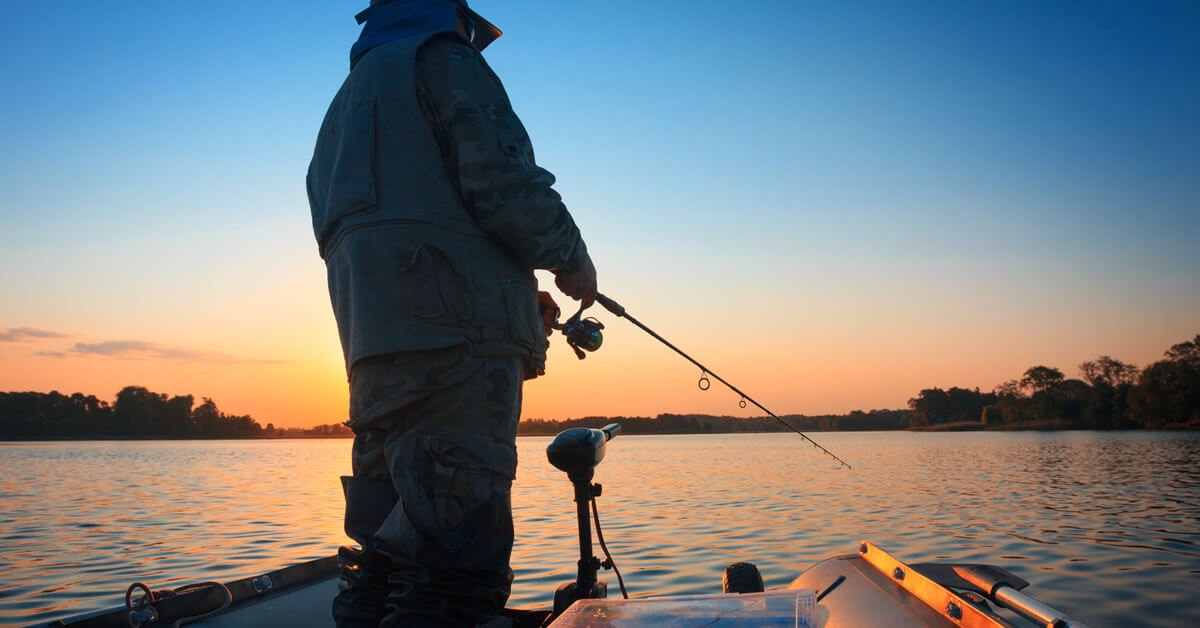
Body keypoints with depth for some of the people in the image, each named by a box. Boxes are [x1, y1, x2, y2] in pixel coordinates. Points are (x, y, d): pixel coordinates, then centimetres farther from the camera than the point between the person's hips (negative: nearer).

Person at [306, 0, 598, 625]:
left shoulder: (345, 103, 34)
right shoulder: (443, 59, 7)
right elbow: (503, 182, -10)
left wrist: (517, 295, 27)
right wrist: (571, 258, 7)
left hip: (373, 339, 9)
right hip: (457, 330, -9)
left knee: (384, 544, 10)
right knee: (460, 552, -13)